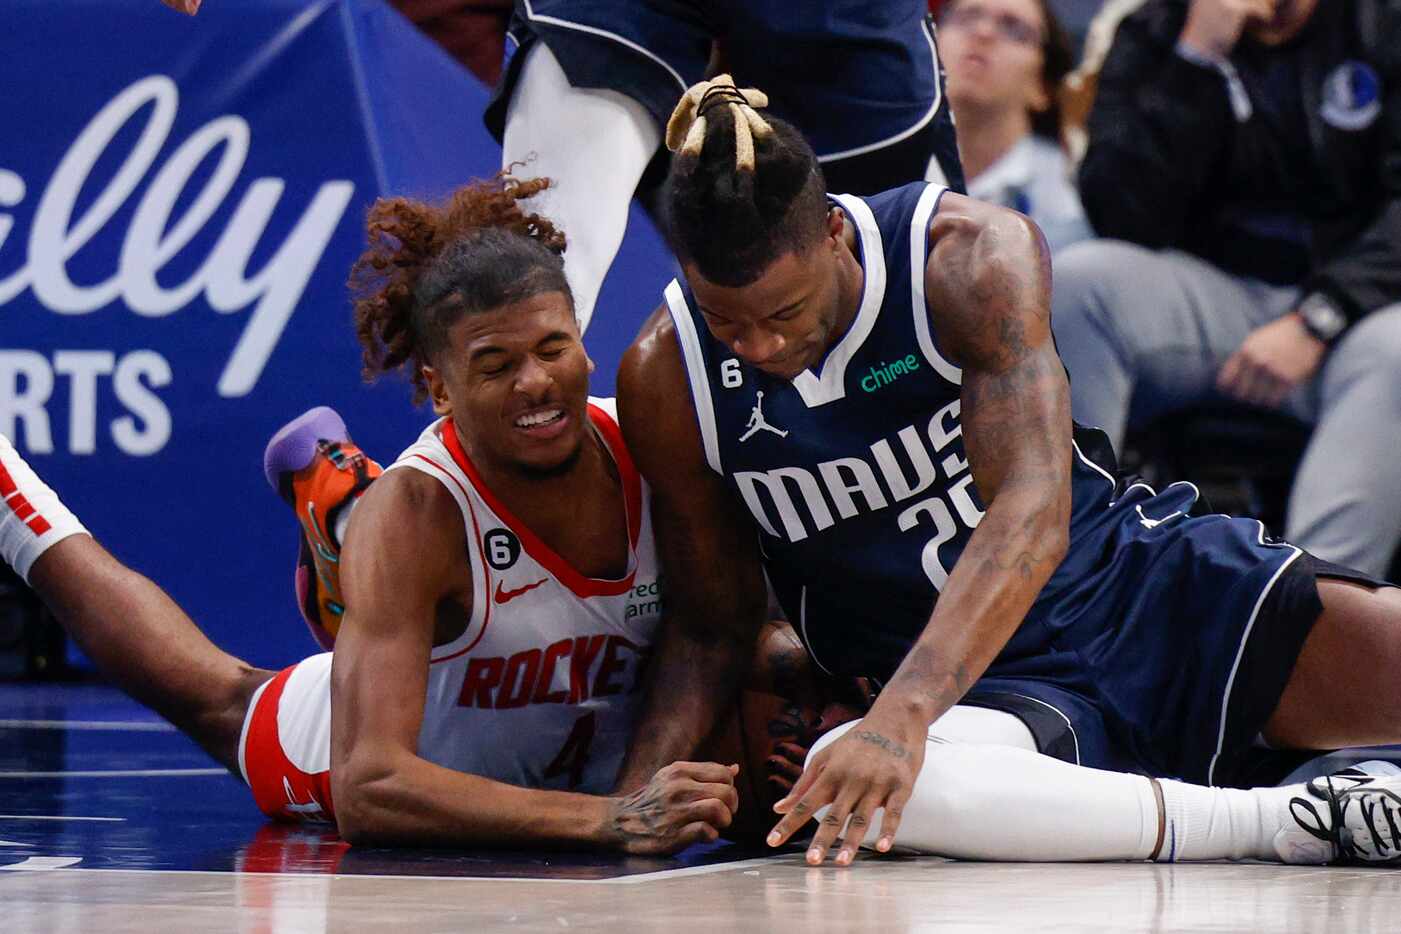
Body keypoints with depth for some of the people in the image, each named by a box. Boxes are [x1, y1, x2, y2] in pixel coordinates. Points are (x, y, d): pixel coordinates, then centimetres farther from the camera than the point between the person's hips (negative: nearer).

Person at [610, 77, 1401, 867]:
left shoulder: (974, 259, -18)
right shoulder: (664, 380, -8)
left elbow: (1032, 514, -29)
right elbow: (712, 625, 5)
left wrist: (900, 715, -43)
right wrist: (632, 800, -12)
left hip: (1133, 583, -1)